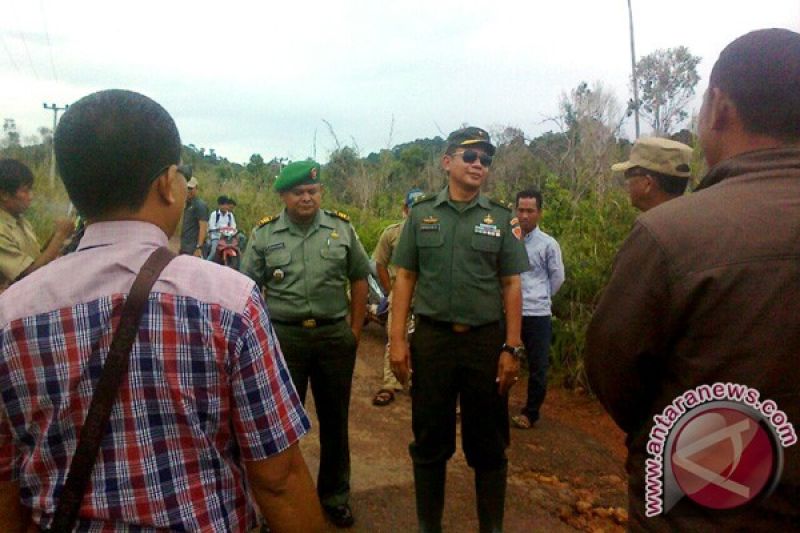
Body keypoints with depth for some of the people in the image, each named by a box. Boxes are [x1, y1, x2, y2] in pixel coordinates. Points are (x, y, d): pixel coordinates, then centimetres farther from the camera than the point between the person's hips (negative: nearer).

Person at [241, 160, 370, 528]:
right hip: (283, 337, -1)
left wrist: (355, 330, 4)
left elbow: (359, 279, 8)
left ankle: (335, 495, 31)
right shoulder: (264, 234, 0)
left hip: (335, 336, 1)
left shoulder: (342, 228, 3)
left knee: (335, 419, 13)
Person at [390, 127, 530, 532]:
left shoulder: (500, 218, 4)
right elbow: (405, 279, 3)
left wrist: (512, 348, -4)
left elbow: (511, 286, 3)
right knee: (430, 442, 12)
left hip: (486, 340, 0)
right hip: (431, 338, 0)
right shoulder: (421, 214, 4)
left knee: (488, 445, 10)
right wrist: (398, 340, -4)